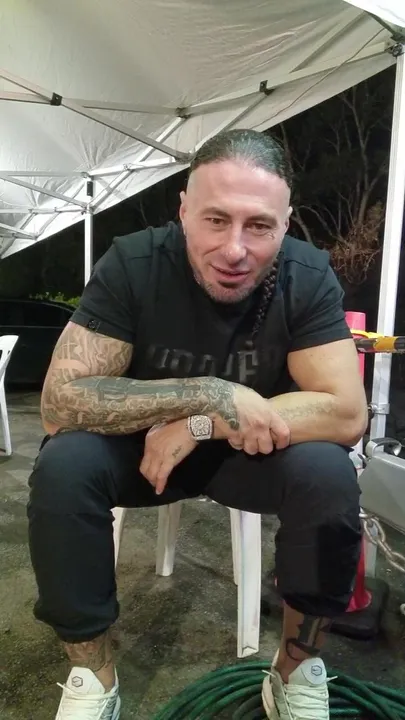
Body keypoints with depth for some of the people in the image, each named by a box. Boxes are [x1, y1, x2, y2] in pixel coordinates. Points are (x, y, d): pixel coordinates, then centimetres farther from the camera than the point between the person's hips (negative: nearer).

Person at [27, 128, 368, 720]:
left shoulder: (308, 277, -19)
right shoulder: (131, 264, -21)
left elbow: (347, 414, -24)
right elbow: (60, 399, -27)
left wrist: (202, 425, -29)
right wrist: (212, 395, -35)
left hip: (254, 452, 1)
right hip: (142, 446, 0)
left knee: (329, 473, -28)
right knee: (62, 465, -28)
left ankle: (298, 671, -3)